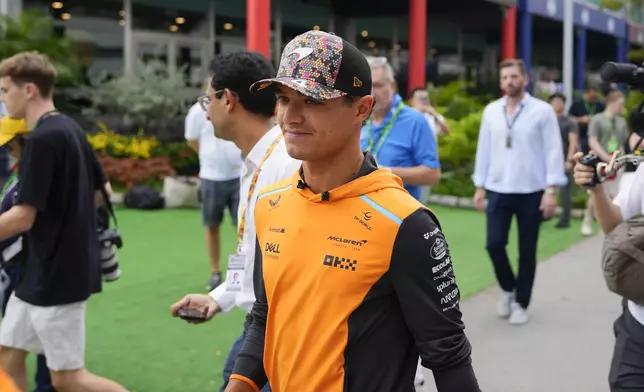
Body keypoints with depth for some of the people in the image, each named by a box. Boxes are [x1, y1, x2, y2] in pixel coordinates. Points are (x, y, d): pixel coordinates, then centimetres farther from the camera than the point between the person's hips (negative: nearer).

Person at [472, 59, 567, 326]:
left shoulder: (543, 110, -5)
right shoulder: (491, 111, 6)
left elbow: (553, 151, -7)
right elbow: (484, 150, 9)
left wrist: (551, 190, -13)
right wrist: (479, 187, 8)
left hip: (531, 192, -2)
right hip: (498, 190, 3)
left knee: (527, 251, 6)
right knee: (494, 244, -2)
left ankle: (521, 303, 22)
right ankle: (508, 289, 26)